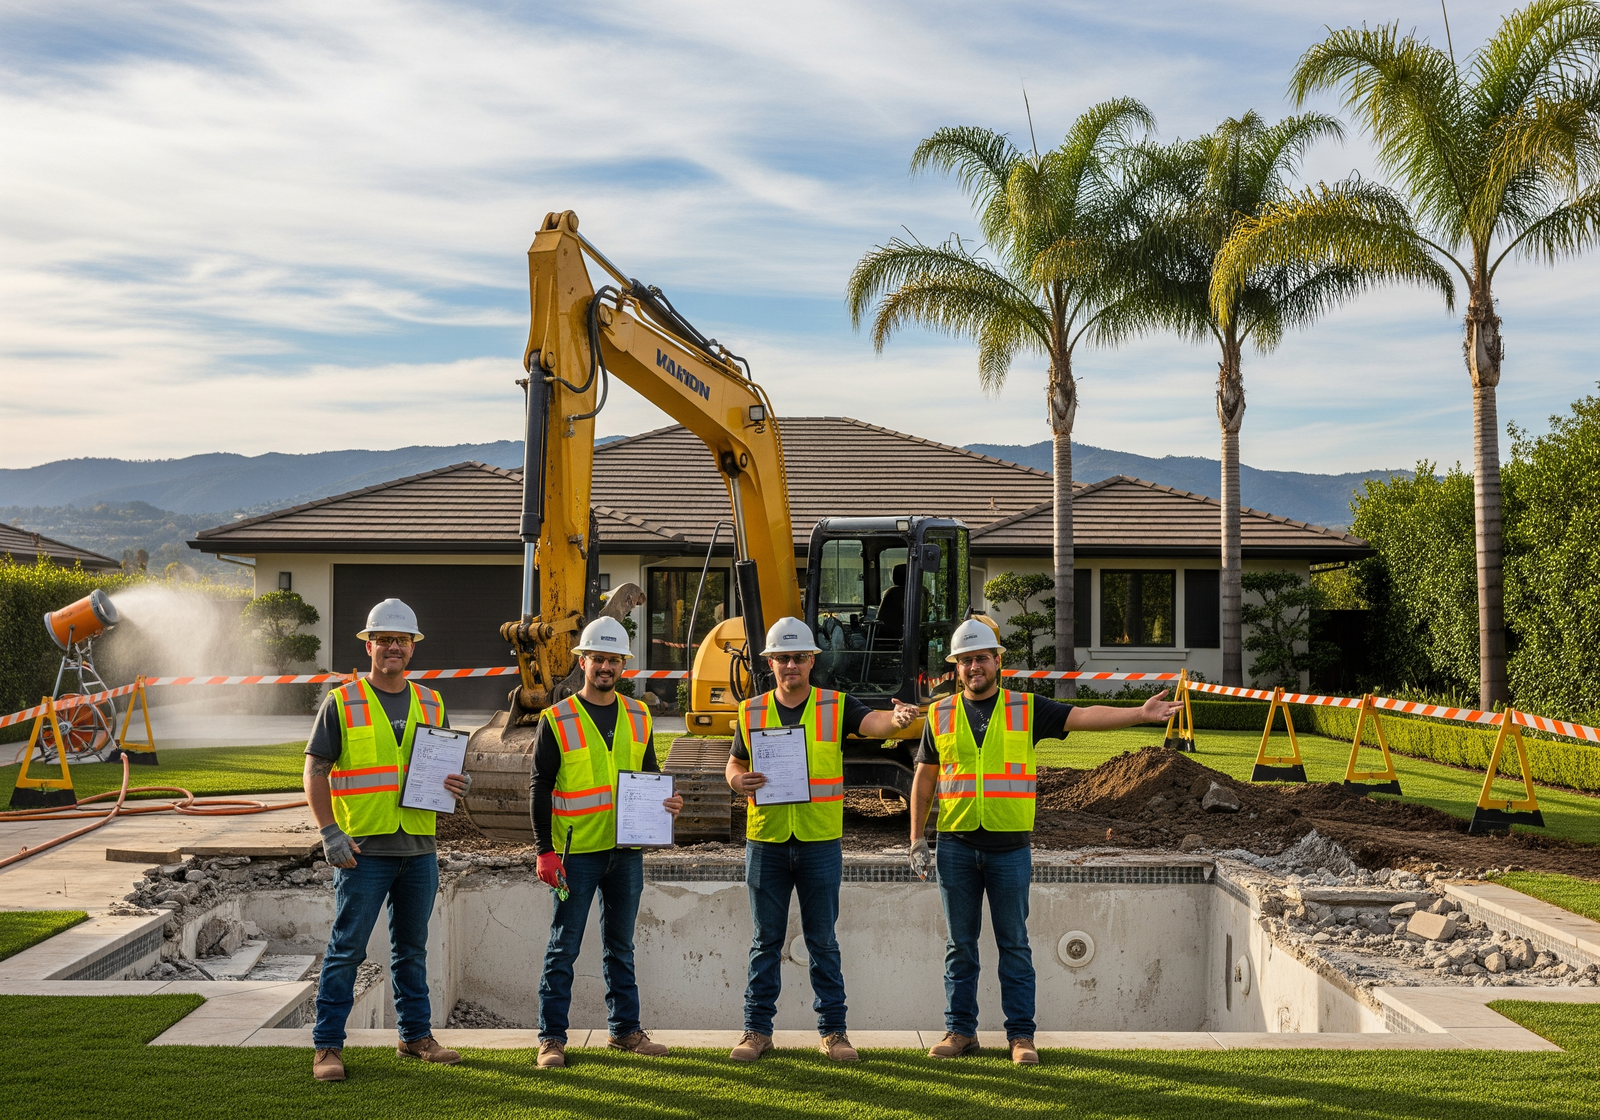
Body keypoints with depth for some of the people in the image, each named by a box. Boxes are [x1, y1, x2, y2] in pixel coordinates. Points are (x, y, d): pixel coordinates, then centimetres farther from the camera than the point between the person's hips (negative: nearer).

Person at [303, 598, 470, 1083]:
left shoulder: (430, 704, 12)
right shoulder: (342, 703, -2)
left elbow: (446, 765, 19)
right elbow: (315, 771, -3)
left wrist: (457, 784, -5)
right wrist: (330, 832, -12)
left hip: (419, 847, 4)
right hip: (364, 848, -4)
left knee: (412, 947, 14)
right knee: (347, 947, -3)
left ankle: (416, 1035, 24)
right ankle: (328, 1046, 5)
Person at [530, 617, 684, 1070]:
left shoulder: (638, 717, 9)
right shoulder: (557, 720, -4)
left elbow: (650, 774, 19)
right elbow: (540, 788, -5)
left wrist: (665, 801, -4)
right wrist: (545, 850, -11)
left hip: (627, 849, 4)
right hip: (577, 852, -4)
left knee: (620, 945, 14)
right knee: (564, 947, 2)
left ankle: (625, 1028, 24)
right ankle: (552, 1038, 9)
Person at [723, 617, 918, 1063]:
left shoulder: (836, 707, 0)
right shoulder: (752, 712, 6)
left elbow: (872, 724, -18)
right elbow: (735, 762, 14)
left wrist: (896, 718, -41)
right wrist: (738, 780, -10)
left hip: (820, 842, -1)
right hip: (766, 842, 1)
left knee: (822, 940, 6)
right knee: (766, 940, 9)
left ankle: (833, 1030, 15)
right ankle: (757, 1030, 17)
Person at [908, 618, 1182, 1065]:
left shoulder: (1027, 709, 3)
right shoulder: (941, 715, 7)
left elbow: (1084, 717, -6)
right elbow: (923, 780, 11)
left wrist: (1140, 714, -19)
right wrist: (917, 840, 6)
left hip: (1010, 847, -1)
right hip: (956, 846, 1)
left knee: (1014, 945, 4)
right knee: (960, 944, 8)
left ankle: (1021, 1036, 11)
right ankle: (960, 1030, 17)